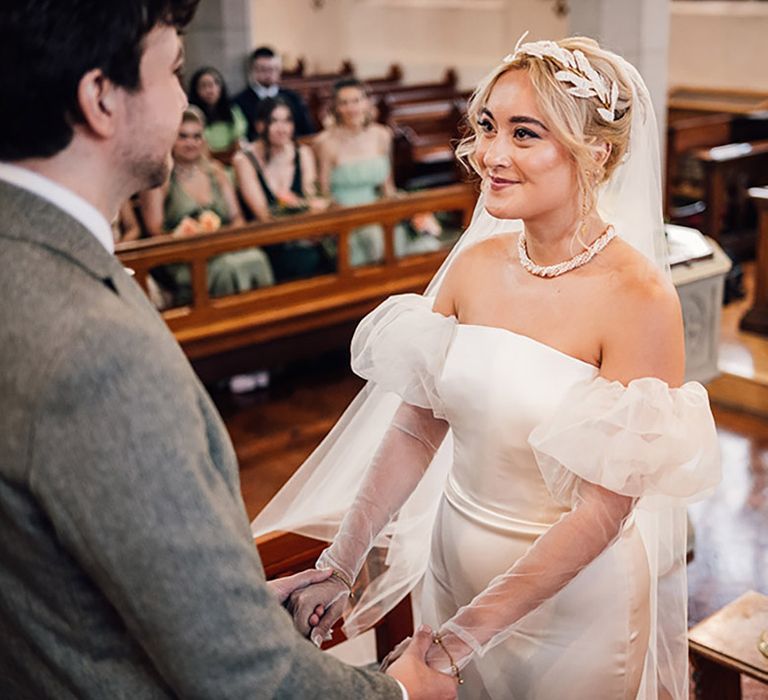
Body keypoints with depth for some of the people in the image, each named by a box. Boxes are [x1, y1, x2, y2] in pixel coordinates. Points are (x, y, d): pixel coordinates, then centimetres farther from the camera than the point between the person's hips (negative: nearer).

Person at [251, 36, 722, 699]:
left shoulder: (639, 298, -21)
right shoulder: (475, 265, -5)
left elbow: (603, 509, -21)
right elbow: (415, 429, -2)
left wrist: (458, 642, -23)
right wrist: (338, 568, -9)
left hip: (574, 590, -5)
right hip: (456, 564, 5)